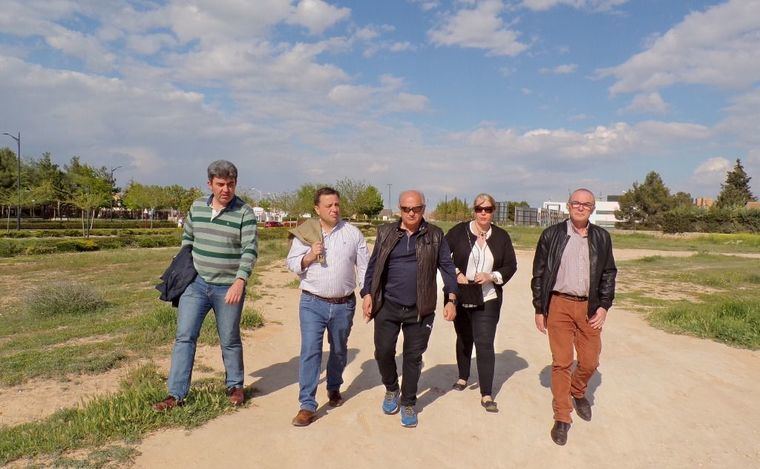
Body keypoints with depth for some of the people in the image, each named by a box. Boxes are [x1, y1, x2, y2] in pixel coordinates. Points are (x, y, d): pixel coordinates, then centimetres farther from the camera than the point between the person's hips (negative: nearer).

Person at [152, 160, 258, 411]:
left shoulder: (245, 213, -9)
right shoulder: (197, 207, 5)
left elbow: (250, 250, -16)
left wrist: (240, 281, -27)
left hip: (229, 288, -3)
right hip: (195, 283, 4)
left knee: (230, 341, 10)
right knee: (184, 337, 2)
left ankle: (235, 386, 30)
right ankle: (176, 394, 10)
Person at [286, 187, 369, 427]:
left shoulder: (353, 233, 1)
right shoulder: (305, 233, 0)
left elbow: (364, 266, 3)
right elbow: (292, 264, 2)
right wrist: (309, 257, -17)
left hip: (344, 304, 2)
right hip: (313, 303, -1)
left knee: (339, 350, 18)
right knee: (310, 351, -7)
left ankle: (334, 388, 42)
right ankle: (307, 405, 0)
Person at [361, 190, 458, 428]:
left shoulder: (435, 235, 2)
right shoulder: (386, 233, 4)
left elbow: (447, 267, 2)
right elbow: (373, 265, 7)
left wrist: (451, 299, -4)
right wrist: (367, 294, 0)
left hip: (420, 309, -1)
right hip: (387, 306, 1)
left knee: (413, 357, 7)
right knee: (383, 351, 1)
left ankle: (408, 403, 27)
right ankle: (391, 389, 31)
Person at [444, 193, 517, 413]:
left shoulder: (501, 236, 0)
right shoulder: (459, 231, -3)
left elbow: (511, 266, 3)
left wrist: (492, 276, -13)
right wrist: (456, 273, -13)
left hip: (487, 300, -1)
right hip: (460, 297, 1)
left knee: (484, 344, -6)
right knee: (464, 339, 19)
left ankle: (487, 395, 2)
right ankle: (463, 377, 41)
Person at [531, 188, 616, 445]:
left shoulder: (602, 237, 6)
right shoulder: (552, 235, -1)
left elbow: (608, 274, 11)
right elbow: (539, 273, 1)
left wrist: (603, 306, 1)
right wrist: (539, 309, 0)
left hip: (590, 307, 2)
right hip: (559, 305, -2)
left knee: (590, 361, 8)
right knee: (561, 363, 1)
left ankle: (578, 392, 41)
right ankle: (562, 418, 15)